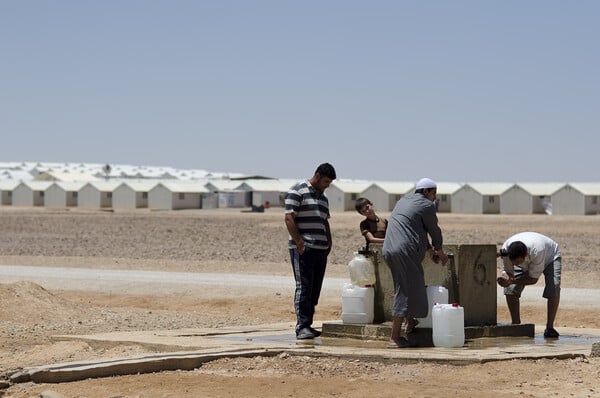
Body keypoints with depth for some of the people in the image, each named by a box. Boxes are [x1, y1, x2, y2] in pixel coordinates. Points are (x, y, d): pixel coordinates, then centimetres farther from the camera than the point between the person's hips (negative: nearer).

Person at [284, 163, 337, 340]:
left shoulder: (323, 197, 20)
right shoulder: (298, 192, -5)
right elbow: (289, 219, -11)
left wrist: (329, 243, 14)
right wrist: (299, 243, -16)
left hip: (321, 250, 8)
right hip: (303, 249, -8)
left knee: (315, 289, 6)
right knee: (304, 287, -10)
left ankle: (307, 325, 10)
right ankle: (302, 327, -11)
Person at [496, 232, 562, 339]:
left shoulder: (537, 251, -46)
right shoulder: (506, 250, -36)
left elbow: (534, 278, -35)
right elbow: (508, 271, -22)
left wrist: (512, 281, -47)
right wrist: (505, 277, -48)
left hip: (550, 257, -4)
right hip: (525, 262, 4)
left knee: (554, 289, -26)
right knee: (510, 290, -15)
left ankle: (549, 327, -16)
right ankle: (516, 325, -3)